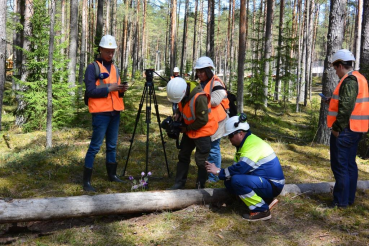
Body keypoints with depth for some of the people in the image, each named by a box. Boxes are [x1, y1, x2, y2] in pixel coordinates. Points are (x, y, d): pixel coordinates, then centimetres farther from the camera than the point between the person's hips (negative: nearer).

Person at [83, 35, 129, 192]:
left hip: (115, 112, 7)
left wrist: (121, 90, -1)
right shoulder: (92, 68, -5)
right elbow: (90, 91, -15)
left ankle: (112, 175, 26)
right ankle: (86, 181, -1)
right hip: (101, 113, -7)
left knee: (112, 145, 14)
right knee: (95, 146, -6)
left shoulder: (114, 68, 16)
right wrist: (109, 88, -20)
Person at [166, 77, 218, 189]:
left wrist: (187, 128, -15)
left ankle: (201, 185, 14)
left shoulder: (199, 98, -33)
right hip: (189, 130, 8)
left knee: (201, 160, -2)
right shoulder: (181, 93, -9)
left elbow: (202, 120, -25)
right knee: (183, 156, 13)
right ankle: (179, 183, 25)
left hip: (203, 131, -8)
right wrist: (178, 113, -7)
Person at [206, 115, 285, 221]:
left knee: (237, 180, -28)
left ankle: (262, 211, -14)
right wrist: (219, 171, -6)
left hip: (272, 185, -10)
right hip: (263, 180, 10)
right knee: (229, 182, 6)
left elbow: (241, 168, -31)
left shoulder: (253, 144, -21)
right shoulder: (245, 143, 11)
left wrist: (219, 171, -20)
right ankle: (266, 199, 11)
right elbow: (237, 166, 11)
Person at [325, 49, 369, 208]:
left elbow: (347, 107, -24)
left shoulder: (349, 80, -17)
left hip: (345, 130, -10)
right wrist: (333, 101, 18)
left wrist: (337, 127, -20)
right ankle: (349, 198, 24)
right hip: (355, 129, 10)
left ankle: (341, 201, 1)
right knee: (350, 164, 15)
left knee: (340, 166, -4)